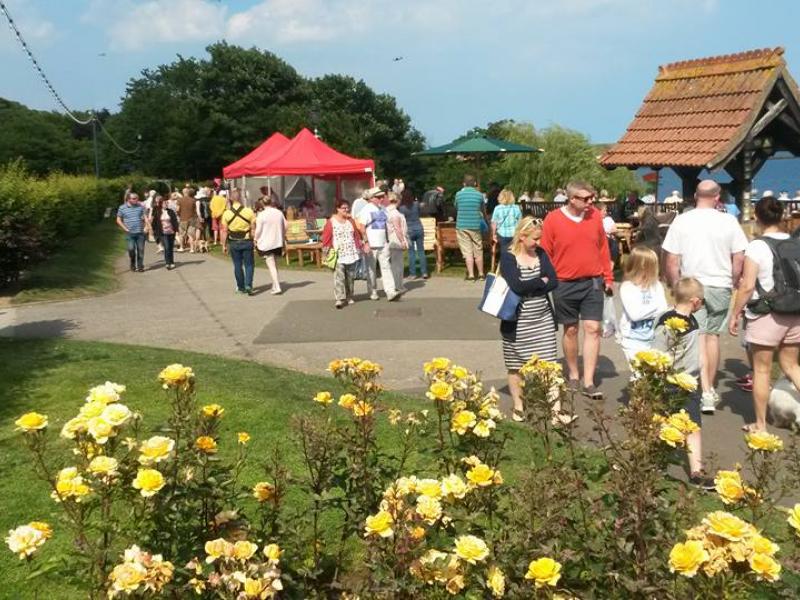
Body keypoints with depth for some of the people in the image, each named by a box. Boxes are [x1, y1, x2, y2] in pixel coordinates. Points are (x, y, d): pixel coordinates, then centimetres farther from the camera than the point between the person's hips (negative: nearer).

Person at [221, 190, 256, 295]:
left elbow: (224, 231, -3)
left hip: (233, 243, 1)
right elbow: (253, 229, -6)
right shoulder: (249, 211, -8)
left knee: (237, 266, 12)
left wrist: (224, 245, 5)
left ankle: (241, 288, 19)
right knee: (249, 265, 7)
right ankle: (248, 285, -9)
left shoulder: (226, 213, -5)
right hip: (247, 242, -1)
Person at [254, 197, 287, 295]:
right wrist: (282, 238, 22)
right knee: (274, 264, 18)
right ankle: (275, 285, 23)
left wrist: (256, 241, 5)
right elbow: (285, 227, 10)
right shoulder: (279, 213, 4)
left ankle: (277, 287, -13)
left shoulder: (261, 215, -12)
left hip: (266, 244, -5)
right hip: (278, 242, 6)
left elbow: (258, 230, -10)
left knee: (271, 266, -5)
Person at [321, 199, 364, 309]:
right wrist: (328, 251, -5)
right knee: (339, 277, -12)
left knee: (350, 277, 11)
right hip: (338, 255, -4)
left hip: (351, 254, 5)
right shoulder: (331, 222, -4)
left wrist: (359, 248, 12)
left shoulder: (351, 221, 10)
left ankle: (349, 297, 24)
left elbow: (357, 235, 15)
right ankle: (339, 299, -14)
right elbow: (326, 238, -3)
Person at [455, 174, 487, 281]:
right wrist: (484, 221, 34)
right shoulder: (479, 195, 0)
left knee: (467, 252, 1)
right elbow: (482, 210, 14)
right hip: (476, 226, 0)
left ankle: (471, 275, -1)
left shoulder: (458, 194, 0)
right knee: (478, 251, 10)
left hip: (462, 226, 0)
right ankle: (481, 274, 18)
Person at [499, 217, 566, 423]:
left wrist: (529, 289, -14)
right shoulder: (508, 257, -9)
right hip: (517, 321, -3)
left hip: (543, 319, 3)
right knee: (515, 366, 9)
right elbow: (517, 286, -23)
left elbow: (554, 282, -4)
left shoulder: (541, 254, 5)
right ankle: (518, 407, 23)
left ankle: (555, 409, 3)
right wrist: (541, 281, -10)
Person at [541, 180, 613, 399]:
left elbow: (603, 247, 9)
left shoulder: (595, 215, 1)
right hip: (565, 285, -2)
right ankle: (573, 375, 28)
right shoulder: (553, 219, -7)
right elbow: (545, 253, -3)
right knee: (570, 330, 10)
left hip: (593, 283, 2)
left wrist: (608, 277, 10)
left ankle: (588, 382, 0)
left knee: (593, 329, -4)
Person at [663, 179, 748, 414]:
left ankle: (705, 393, -9)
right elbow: (739, 259, -1)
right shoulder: (729, 221, -4)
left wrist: (675, 287, 7)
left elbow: (671, 260, -5)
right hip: (720, 287, 1)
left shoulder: (681, 221, -5)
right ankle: (710, 389, 23)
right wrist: (733, 283, 14)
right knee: (713, 335, 14)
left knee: (698, 339, -1)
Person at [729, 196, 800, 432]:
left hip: (766, 315, -5)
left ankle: (760, 425, 15)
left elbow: (747, 286, -16)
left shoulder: (756, 246, -13)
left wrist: (735, 314, -7)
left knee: (762, 370, 6)